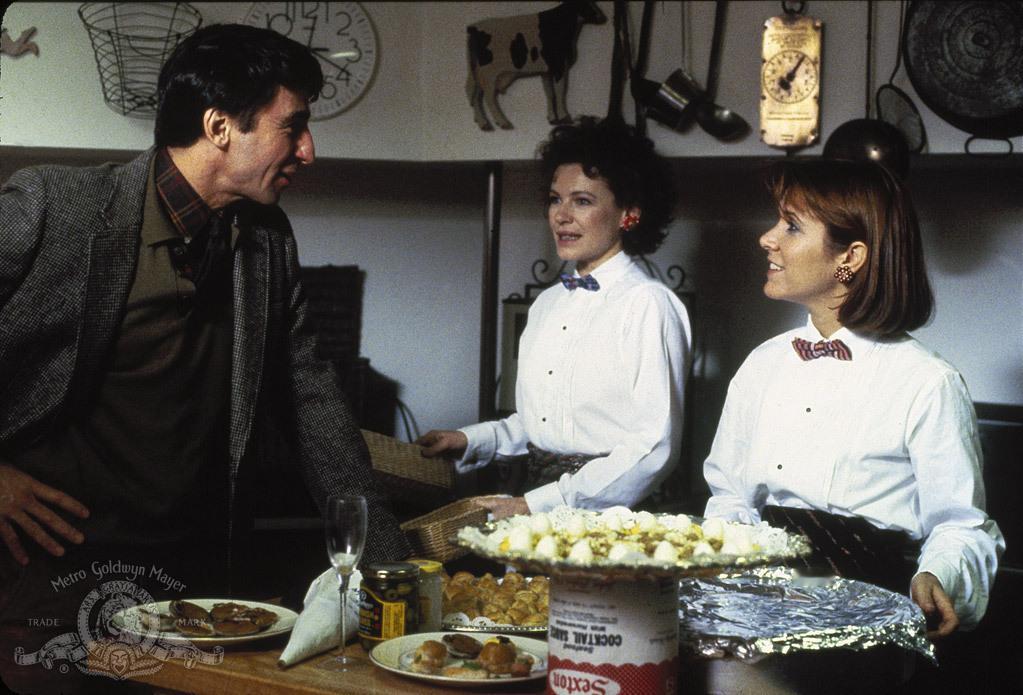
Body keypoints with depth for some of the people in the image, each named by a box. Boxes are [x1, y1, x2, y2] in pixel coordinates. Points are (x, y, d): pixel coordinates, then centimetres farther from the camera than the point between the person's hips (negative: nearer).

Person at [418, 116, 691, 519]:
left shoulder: (649, 305, -8)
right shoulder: (547, 304, 15)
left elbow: (653, 448, -13)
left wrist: (540, 505, -16)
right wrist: (470, 441, 8)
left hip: (605, 512, -6)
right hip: (536, 493, 6)